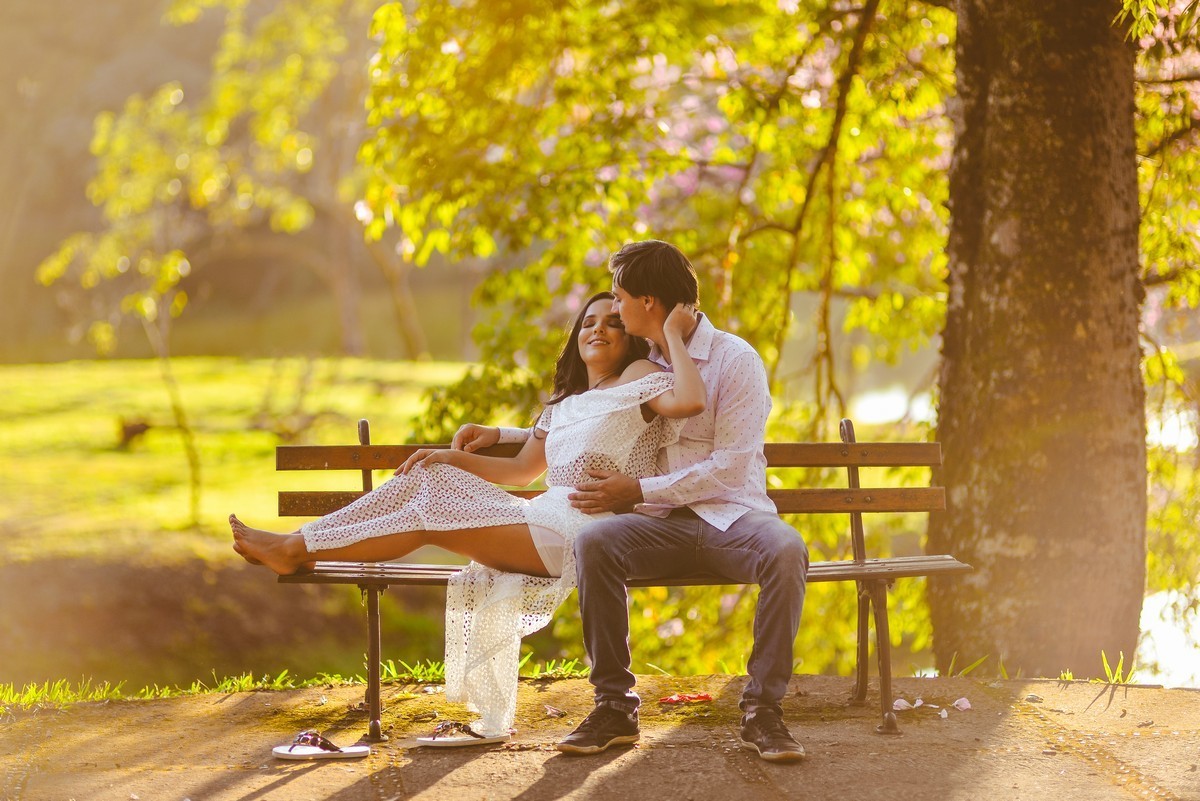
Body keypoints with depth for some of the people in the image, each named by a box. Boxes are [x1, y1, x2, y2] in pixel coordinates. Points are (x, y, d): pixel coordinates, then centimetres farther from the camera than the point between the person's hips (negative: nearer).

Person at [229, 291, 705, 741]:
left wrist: (674, 336, -13)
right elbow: (521, 469, 25)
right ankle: (298, 543, -8)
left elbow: (691, 402, -21)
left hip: (575, 535, -8)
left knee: (430, 518, -14)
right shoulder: (564, 403, 25)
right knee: (428, 476, -2)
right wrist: (454, 458, 12)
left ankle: (302, 549, -9)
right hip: (544, 519, 8)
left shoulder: (638, 378, 0)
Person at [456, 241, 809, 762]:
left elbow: (729, 469, -11)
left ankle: (762, 709, -27)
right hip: (662, 524, 4)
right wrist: (500, 436, 20)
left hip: (732, 514, -4)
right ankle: (614, 707, -23)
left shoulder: (735, 361, -3)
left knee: (786, 552, -38)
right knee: (593, 541, -29)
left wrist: (639, 490, -15)